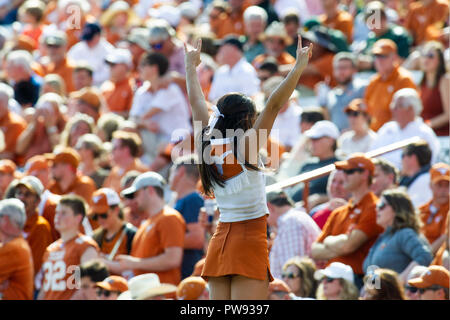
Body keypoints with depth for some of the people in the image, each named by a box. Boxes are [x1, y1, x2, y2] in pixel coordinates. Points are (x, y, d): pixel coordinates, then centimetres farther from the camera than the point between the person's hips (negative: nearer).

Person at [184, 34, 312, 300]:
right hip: (249, 241, -7)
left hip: (220, 243, 7)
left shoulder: (208, 146, 5)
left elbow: (196, 101, 18)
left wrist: (191, 66, 31)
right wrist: (299, 67, -15)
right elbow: (274, 105, -17)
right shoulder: (246, 147, -11)